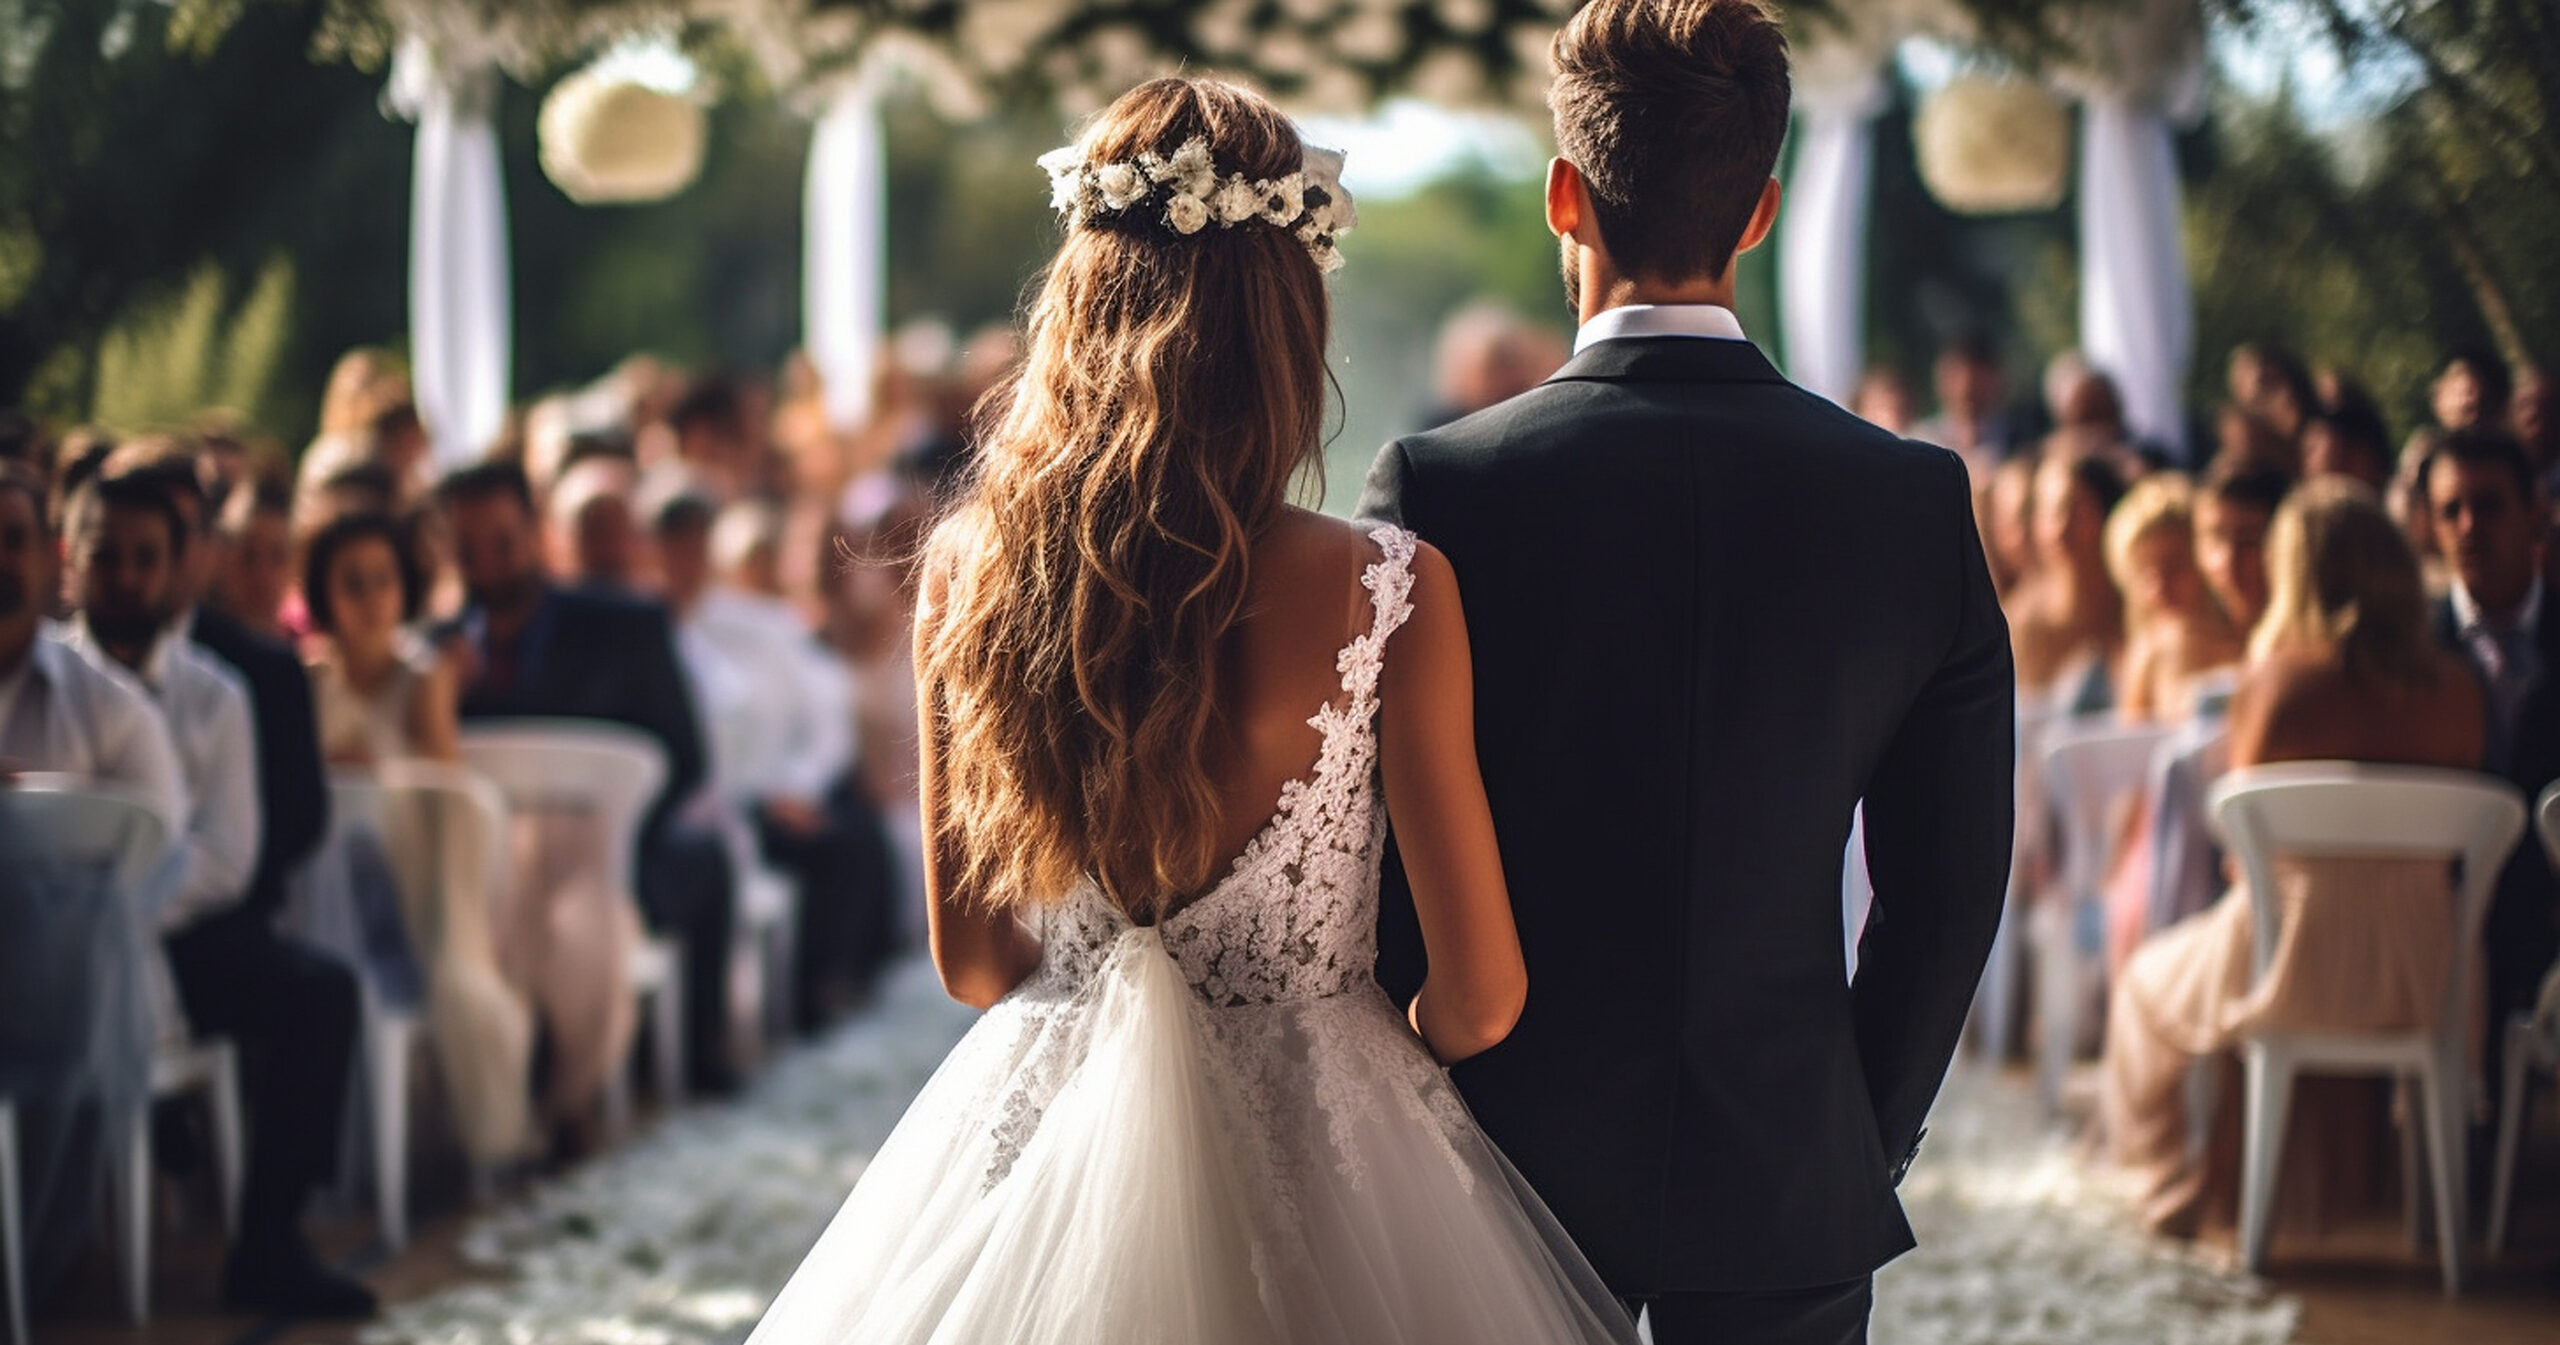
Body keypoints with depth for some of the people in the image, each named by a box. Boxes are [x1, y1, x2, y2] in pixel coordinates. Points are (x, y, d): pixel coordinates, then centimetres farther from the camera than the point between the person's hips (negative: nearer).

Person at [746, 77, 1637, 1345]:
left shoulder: (969, 569, -8)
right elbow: (1480, 995, -10)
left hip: (1042, 1118, 3)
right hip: (1303, 1151, -3)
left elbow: (969, 958, 3)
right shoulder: (1391, 593, -17)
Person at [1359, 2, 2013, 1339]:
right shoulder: (1917, 500, -6)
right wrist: (1869, 1138, 13)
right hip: (1793, 1201, 2)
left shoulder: (1436, 486, -13)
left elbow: (1377, 877, -8)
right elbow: (1951, 888, -1)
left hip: (1515, 1177, -1)